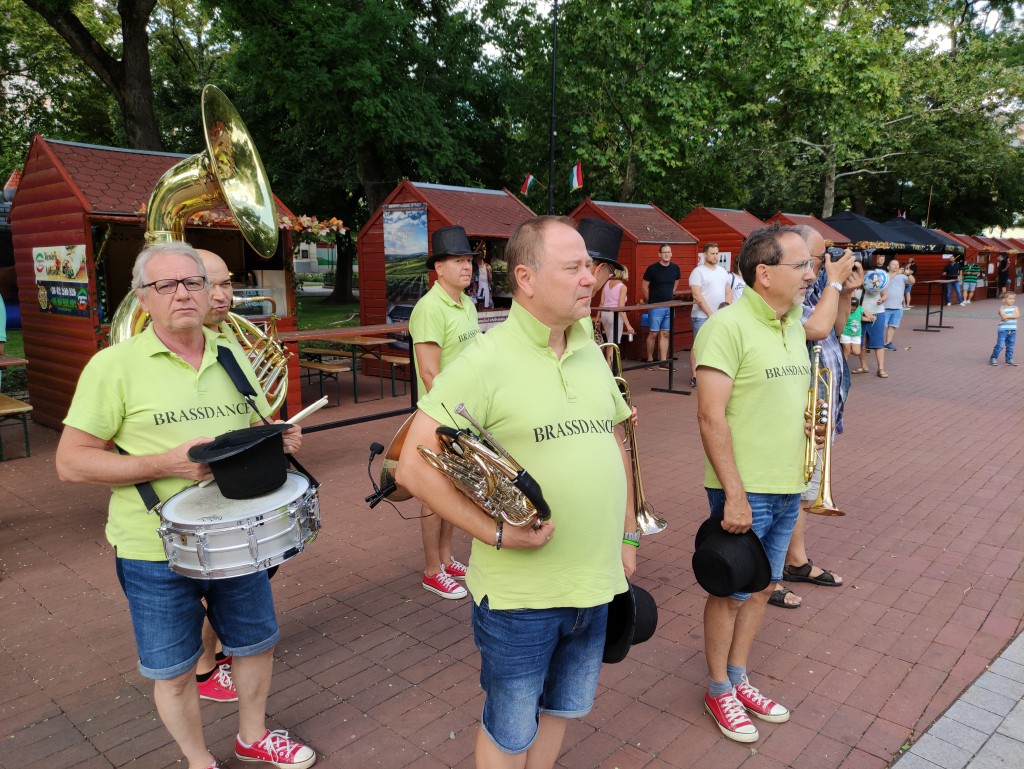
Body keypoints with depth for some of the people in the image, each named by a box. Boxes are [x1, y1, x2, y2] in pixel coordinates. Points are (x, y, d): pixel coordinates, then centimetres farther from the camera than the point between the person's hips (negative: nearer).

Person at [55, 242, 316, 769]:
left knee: (256, 643, 19)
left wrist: (281, 441, -9)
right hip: (156, 553, -4)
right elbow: (71, 462, -12)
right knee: (173, 671, 12)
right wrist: (167, 463, -25)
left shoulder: (232, 358, 4)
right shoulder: (114, 365, -11)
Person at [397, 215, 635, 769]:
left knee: (561, 707, 25)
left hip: (596, 585, 6)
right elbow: (413, 467, -19)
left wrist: (627, 535, 14)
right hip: (520, 593, -6)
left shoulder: (591, 355, 5)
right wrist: (497, 533, -21)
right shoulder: (485, 360, -17)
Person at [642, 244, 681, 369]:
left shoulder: (675, 268, 5)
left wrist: (670, 295, 15)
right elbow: (644, 286, -2)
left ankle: (663, 361, 10)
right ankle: (650, 360, 10)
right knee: (653, 333, -1)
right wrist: (649, 302, 3)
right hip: (655, 306, -4)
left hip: (669, 306, 4)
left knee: (665, 334, 6)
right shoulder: (652, 269, -9)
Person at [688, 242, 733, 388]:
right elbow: (697, 296, -14)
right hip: (702, 317, -6)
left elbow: (728, 292, 17)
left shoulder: (723, 271, 14)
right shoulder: (698, 272, -6)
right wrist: (710, 313, -15)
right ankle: (694, 377, 1)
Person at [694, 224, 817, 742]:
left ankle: (738, 679, 37)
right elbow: (710, 416, -22)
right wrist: (734, 494, -22)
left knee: (762, 587, 19)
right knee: (731, 593, 9)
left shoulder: (793, 323, 8)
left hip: (788, 488, 8)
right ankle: (718, 690, 29)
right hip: (744, 491, -7)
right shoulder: (728, 326, -18)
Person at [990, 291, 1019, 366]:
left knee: (1010, 346, 11)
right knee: (999, 345, -8)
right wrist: (1013, 316, -8)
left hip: (1012, 331, 4)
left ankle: (1009, 360, 19)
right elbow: (1004, 318, -19)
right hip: (1003, 330, -4)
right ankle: (993, 358, 2)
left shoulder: (1015, 308, 7)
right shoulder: (1002, 308, -6)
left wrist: (1008, 316, -17)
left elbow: (1018, 315, -11)